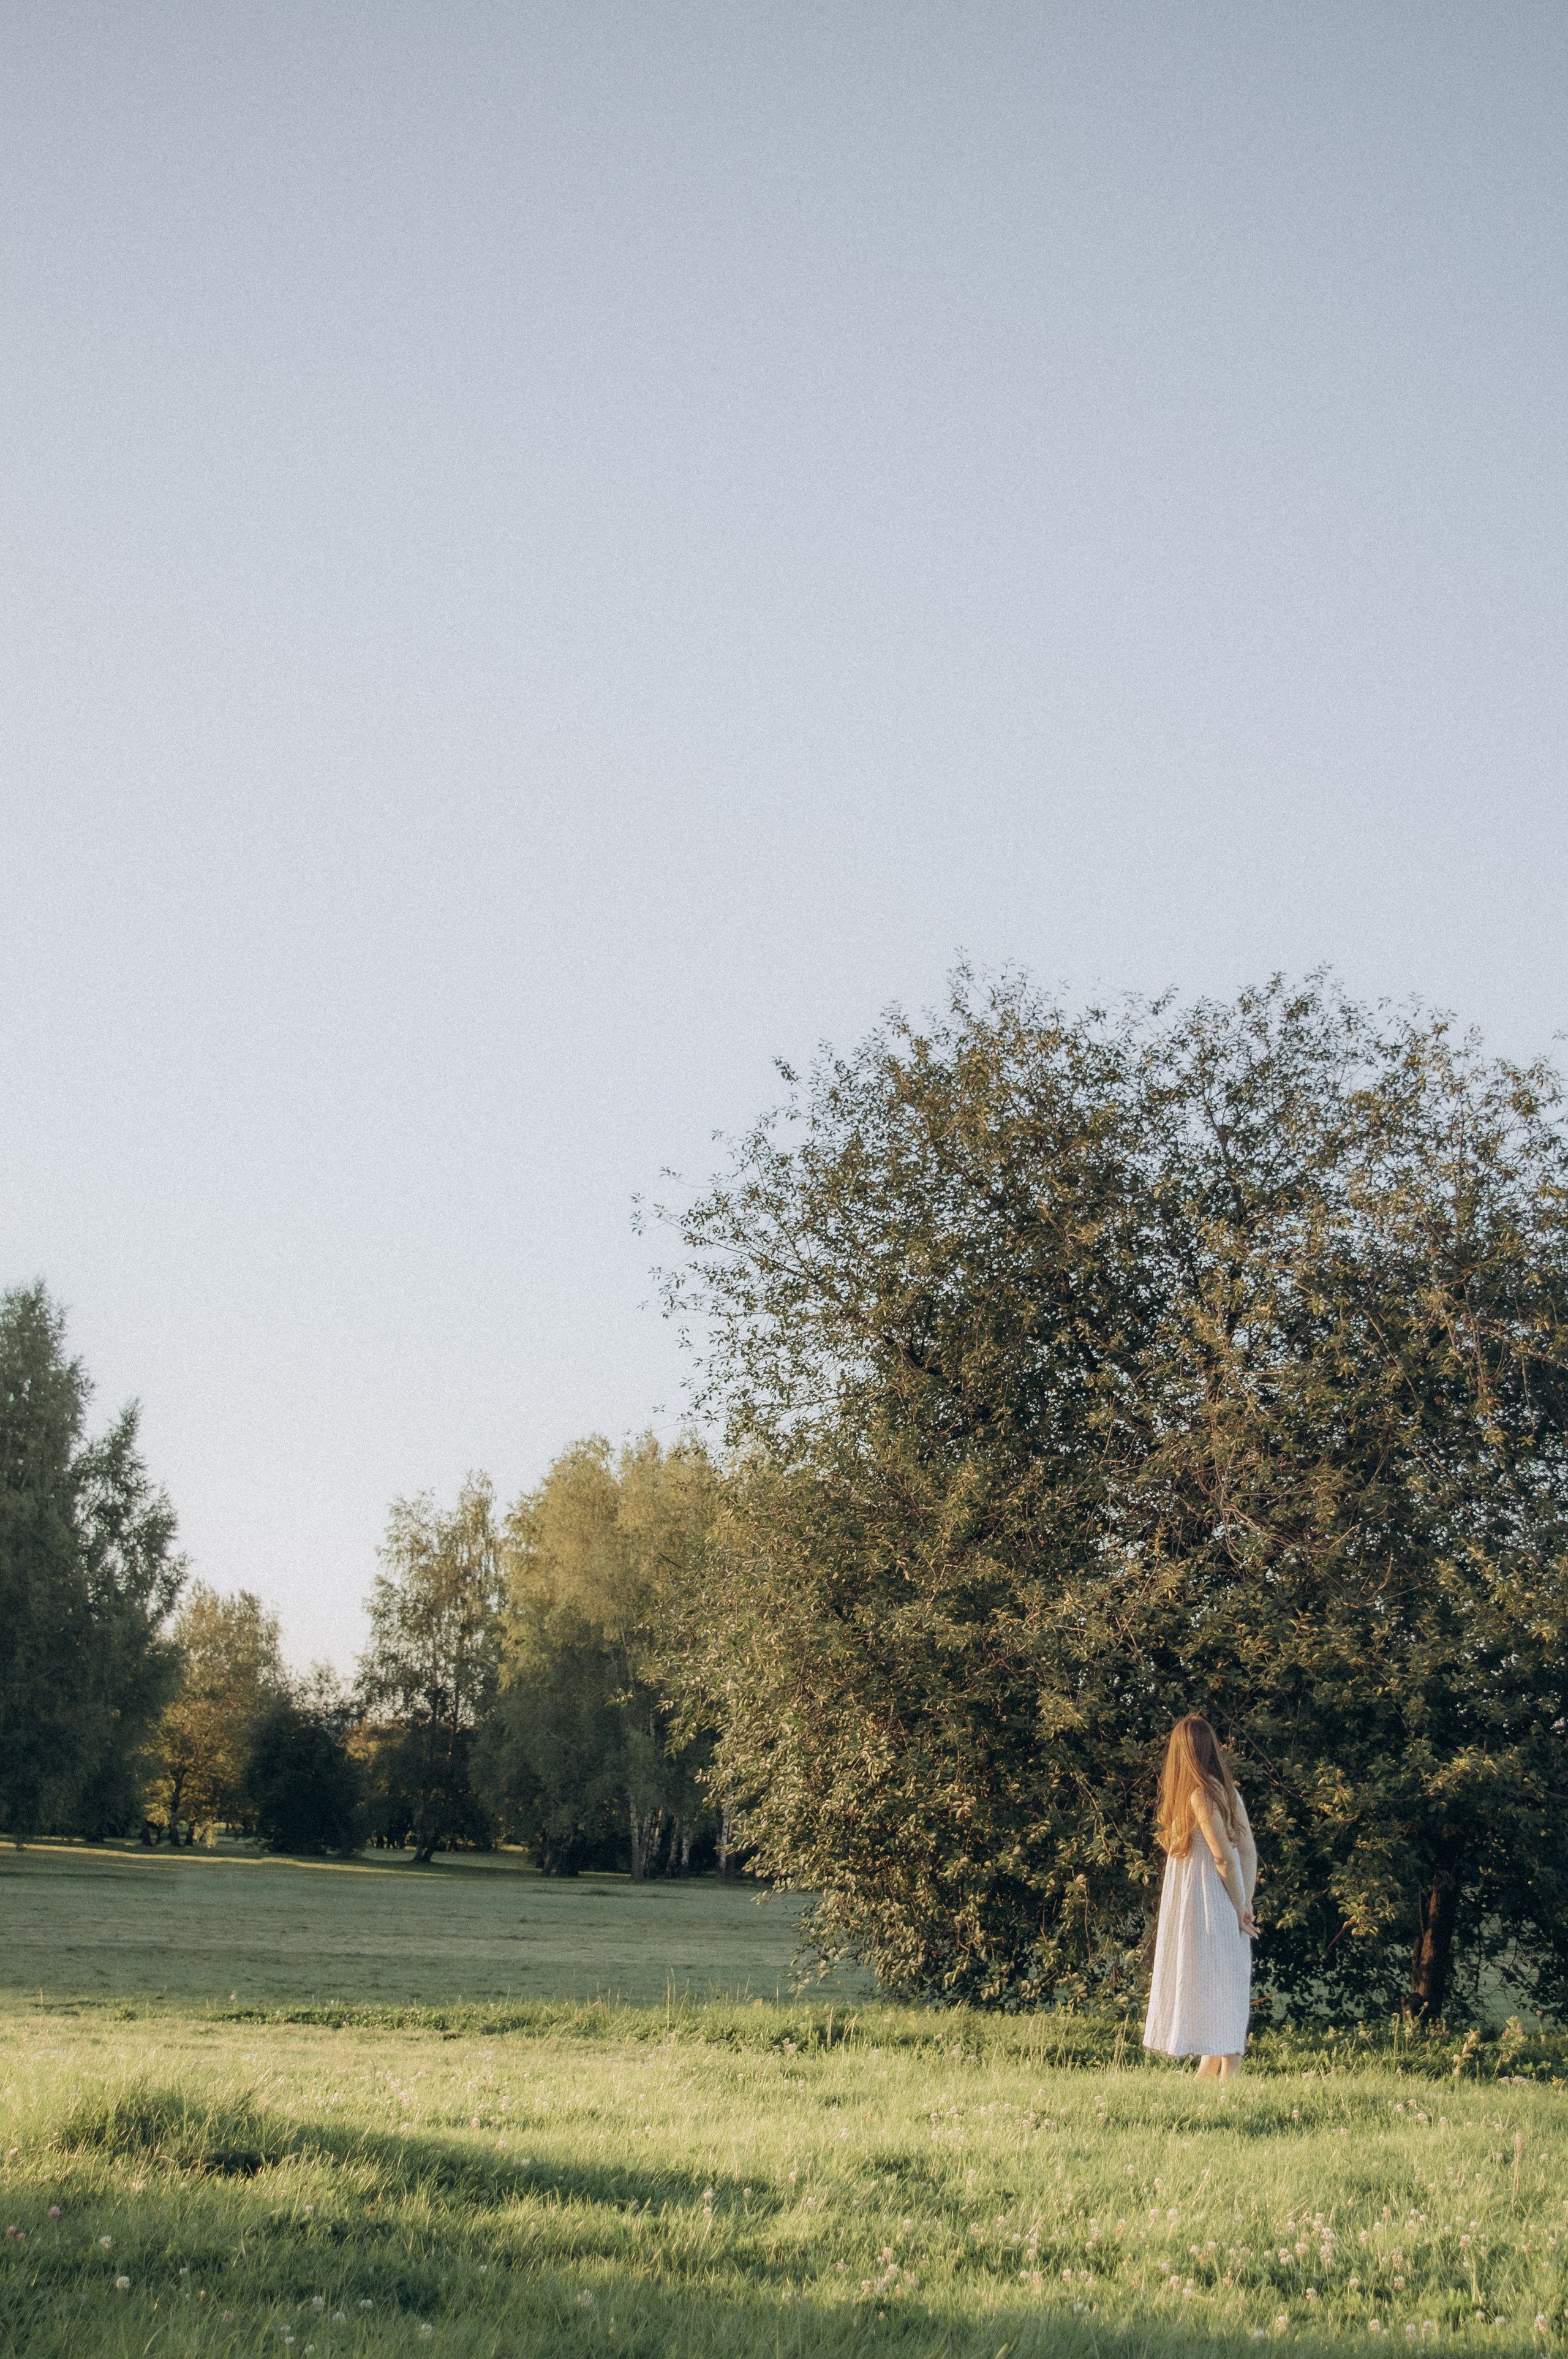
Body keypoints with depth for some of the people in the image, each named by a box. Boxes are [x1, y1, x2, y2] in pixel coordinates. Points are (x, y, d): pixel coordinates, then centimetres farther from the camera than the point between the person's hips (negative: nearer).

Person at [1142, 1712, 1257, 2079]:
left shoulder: (1199, 1795, -15)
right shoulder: (1228, 1791, 8)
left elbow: (1225, 1857, -17)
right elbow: (1249, 1852, 8)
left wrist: (1239, 1909, -8)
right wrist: (1246, 1907, 8)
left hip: (1203, 1905, -8)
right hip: (1226, 1907, 8)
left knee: (1211, 1988, -5)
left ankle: (1224, 2074, -4)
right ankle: (1212, 2071, 19)